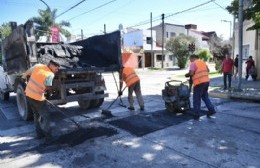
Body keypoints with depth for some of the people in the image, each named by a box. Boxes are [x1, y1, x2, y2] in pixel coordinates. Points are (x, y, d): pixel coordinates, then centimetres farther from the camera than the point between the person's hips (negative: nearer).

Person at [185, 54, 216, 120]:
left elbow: (191, 73, -17)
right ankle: (211, 109, 18)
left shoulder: (193, 63, -6)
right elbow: (208, 70, 26)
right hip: (206, 81, 8)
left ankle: (196, 115, 6)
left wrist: (187, 74, 2)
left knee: (197, 99, 1)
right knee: (205, 96, 22)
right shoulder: (202, 62, 17)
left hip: (199, 83, -8)